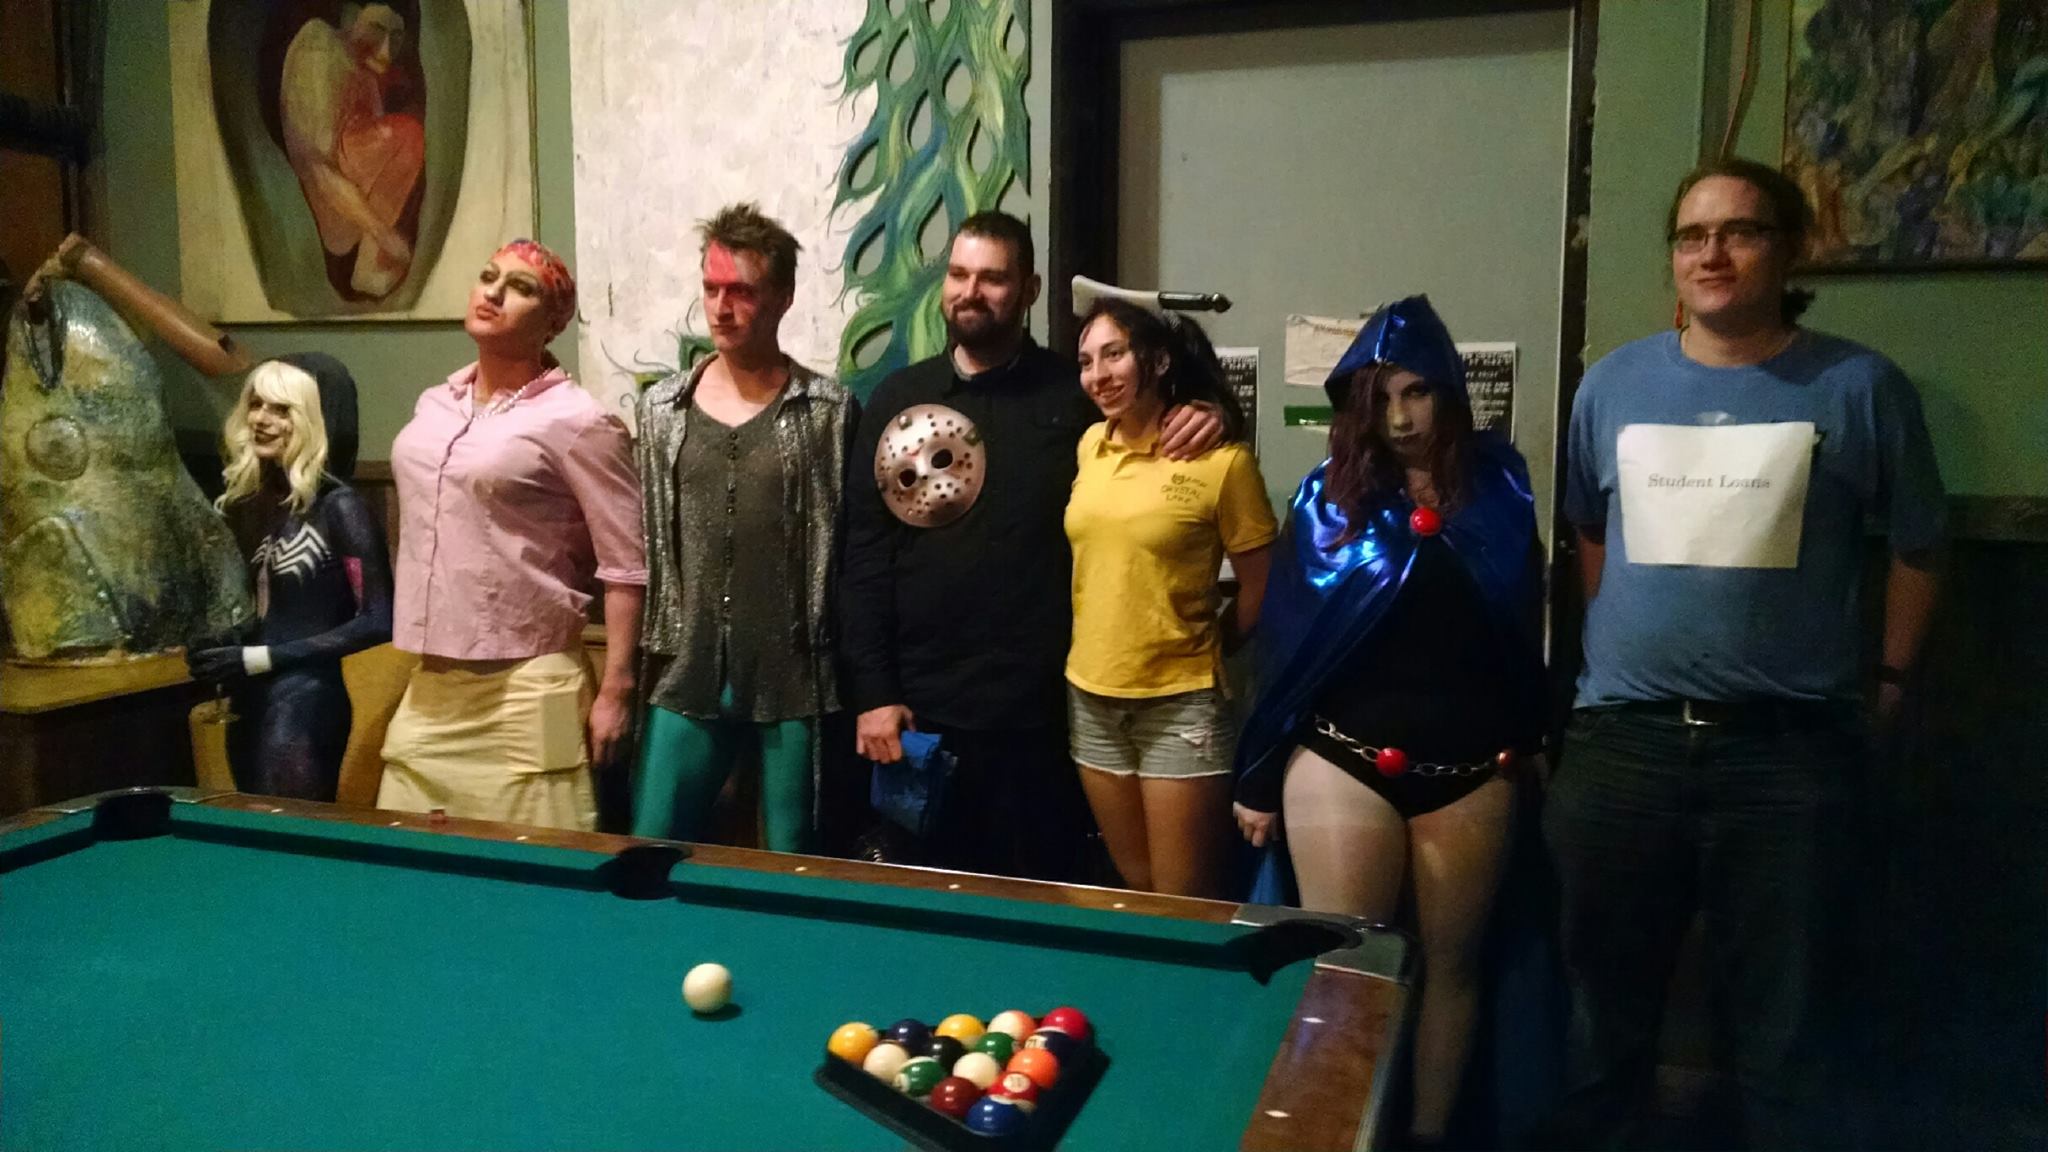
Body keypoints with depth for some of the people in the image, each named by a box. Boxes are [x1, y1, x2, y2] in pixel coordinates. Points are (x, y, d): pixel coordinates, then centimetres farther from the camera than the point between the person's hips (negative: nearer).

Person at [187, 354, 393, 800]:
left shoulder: (339, 506, -13)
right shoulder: (250, 499, 9)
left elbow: (379, 621, -16)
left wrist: (261, 658, -16)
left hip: (306, 709, -7)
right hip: (250, 706, 7)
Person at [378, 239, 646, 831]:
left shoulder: (576, 420, -11)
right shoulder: (433, 404, 11)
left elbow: (626, 567, -11)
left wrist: (616, 692, -14)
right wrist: (418, 656, 20)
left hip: (525, 693, -7)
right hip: (429, 688, 7)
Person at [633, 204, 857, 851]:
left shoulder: (831, 413, -4)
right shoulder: (661, 409, 7)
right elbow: (643, 544, 11)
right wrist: (649, 652, 9)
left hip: (795, 681, -3)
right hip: (686, 679, 3)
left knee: (794, 867, 9)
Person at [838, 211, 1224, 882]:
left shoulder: (1075, 396, 4)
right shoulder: (898, 399, 7)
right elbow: (865, 556, 4)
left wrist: (1202, 417, -9)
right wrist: (872, 694, -2)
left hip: (1042, 713, -1)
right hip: (920, 711, 1)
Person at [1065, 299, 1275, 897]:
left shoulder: (1221, 459, -13)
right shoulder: (1090, 445, 4)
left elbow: (1260, 588, -5)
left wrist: (1200, 655, 3)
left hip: (1181, 702, -5)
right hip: (1090, 698, 5)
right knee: (1135, 890, 19)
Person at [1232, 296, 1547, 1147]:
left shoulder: (1498, 487, 2)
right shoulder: (1330, 495, -2)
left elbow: (1526, 623, 6)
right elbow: (1287, 642, 0)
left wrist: (1531, 742, -1)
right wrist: (1259, 776, 1)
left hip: (1470, 772, 2)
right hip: (1341, 766, -1)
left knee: (1450, 963, 13)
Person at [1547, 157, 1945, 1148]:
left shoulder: (1860, 387, -2)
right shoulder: (1613, 384, 4)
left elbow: (1917, 545, 9)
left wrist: (1888, 679, 10)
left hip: (1791, 747, -2)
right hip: (1620, 738, 2)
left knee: (1782, 1036, 11)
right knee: (1605, 1015, 15)